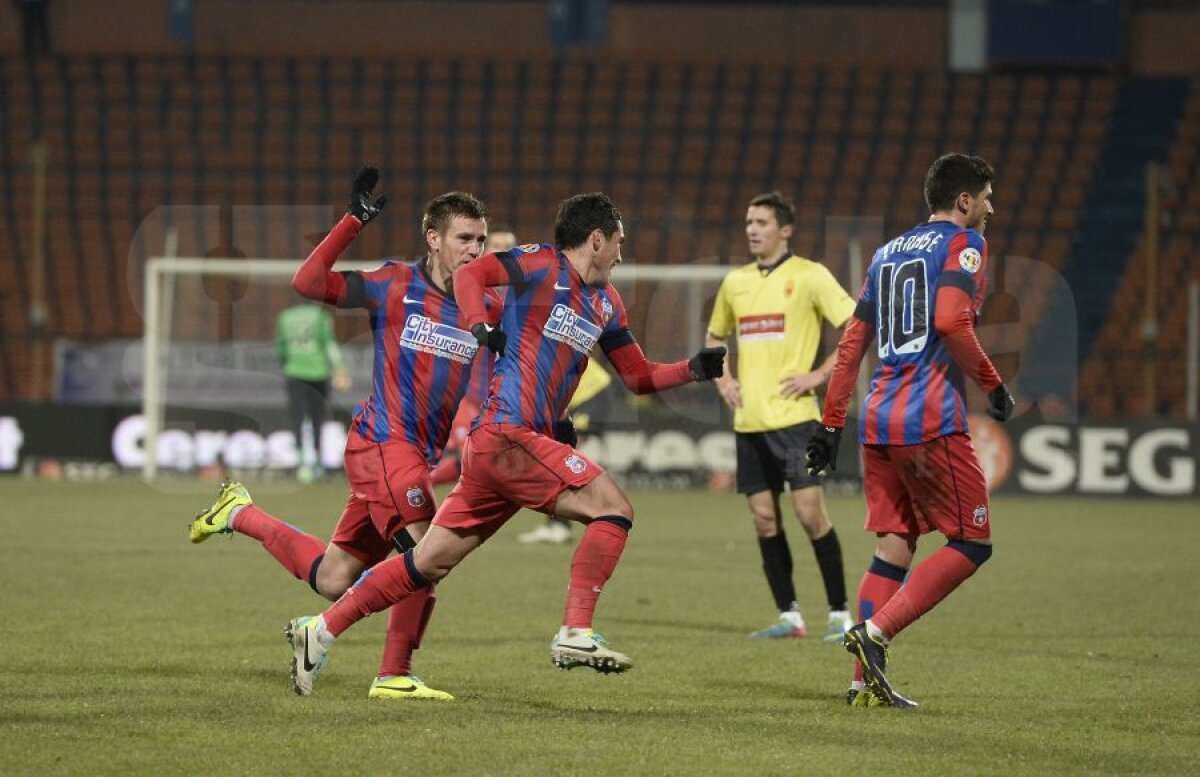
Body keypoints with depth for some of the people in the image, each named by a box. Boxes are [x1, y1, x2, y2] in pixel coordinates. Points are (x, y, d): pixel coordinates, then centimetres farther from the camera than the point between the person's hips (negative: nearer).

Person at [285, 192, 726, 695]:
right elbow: (470, 273, -6)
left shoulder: (606, 304, 21)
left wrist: (694, 369, 12)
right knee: (612, 508, -16)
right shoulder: (542, 265, -3)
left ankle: (320, 631, 15)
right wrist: (479, 326, -21)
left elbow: (638, 376, 26)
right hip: (506, 433, -9)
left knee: (428, 563, 10)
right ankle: (575, 634, -18)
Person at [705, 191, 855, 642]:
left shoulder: (808, 276, -4)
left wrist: (820, 375, -12)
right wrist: (722, 380, 13)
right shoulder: (735, 282, 14)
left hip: (793, 416, -6)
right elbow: (714, 338, 30)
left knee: (809, 513, -10)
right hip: (748, 421, 6)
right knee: (764, 520, 4)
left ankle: (839, 615, -2)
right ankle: (789, 617, 11)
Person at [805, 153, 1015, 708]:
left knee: (894, 546, 11)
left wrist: (831, 424, 21)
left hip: (878, 418, 8)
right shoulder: (964, 243, -1)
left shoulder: (888, 252, 21)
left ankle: (866, 682, 4)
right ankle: (874, 633, -14)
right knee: (971, 543, -1)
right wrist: (992, 383, -7)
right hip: (932, 421, -8)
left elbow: (852, 343, 19)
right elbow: (951, 322, -18)